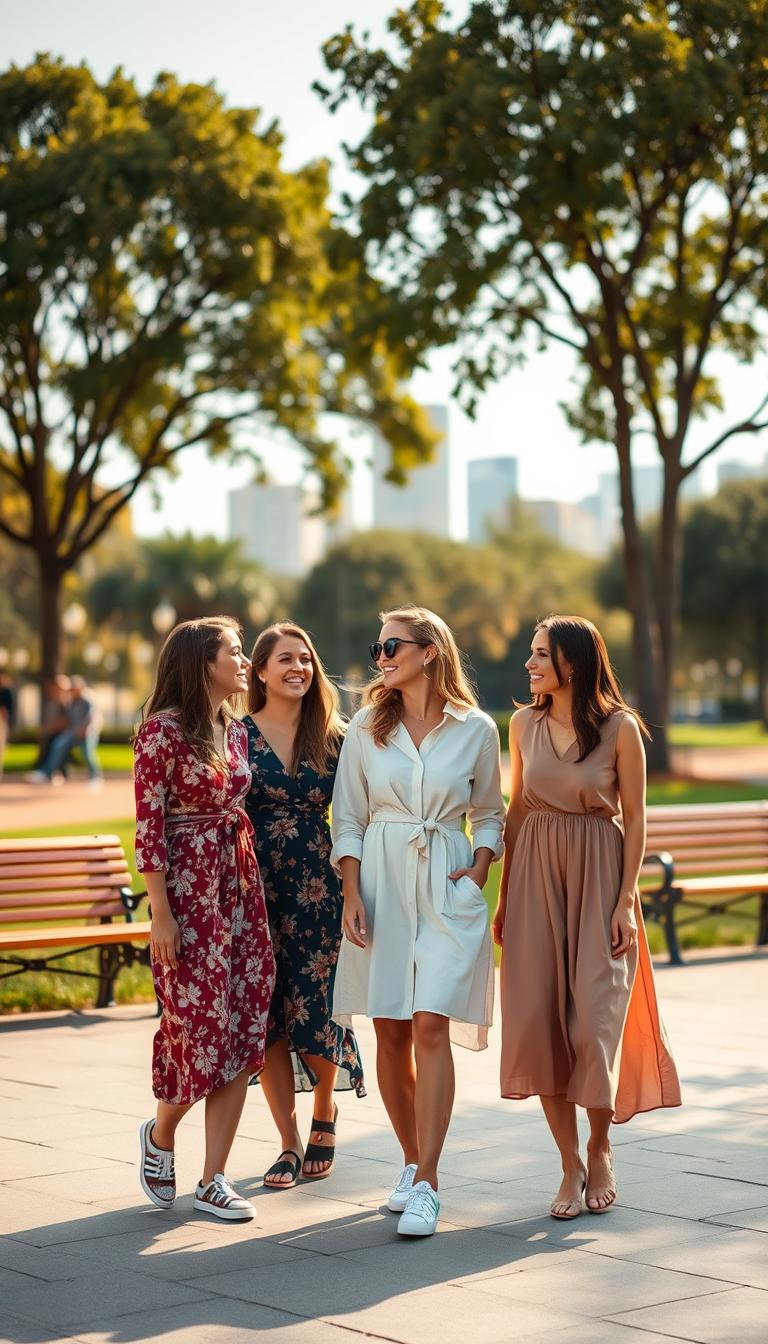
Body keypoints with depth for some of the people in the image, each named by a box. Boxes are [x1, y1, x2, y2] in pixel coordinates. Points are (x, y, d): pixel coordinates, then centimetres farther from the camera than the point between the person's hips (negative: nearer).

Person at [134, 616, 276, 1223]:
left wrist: (252, 886, 12)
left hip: (240, 883, 7)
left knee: (242, 1031, 2)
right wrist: (161, 914, -15)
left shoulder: (236, 730, 12)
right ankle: (161, 1133, 25)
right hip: (188, 888, -7)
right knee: (199, 1024, -5)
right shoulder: (162, 730, -10)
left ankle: (214, 1180, 7)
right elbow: (148, 826, -12)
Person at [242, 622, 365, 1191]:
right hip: (256, 888, 0)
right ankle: (290, 1143, 13)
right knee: (268, 1018, 1)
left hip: (318, 888, 0)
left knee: (316, 1012, -2)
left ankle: (325, 1114, 27)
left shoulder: (335, 737, 5)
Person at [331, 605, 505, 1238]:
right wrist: (352, 893, -4)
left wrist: (480, 868, -3)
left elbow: (489, 814, 13)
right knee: (390, 1033, 5)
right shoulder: (367, 726, 5)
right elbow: (348, 818, 6)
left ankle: (426, 1185, -11)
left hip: (448, 884, -2)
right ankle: (414, 1162, 22)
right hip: (380, 881, 2)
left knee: (430, 1027, -13)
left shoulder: (476, 729, 2)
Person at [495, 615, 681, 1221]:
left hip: (597, 877, -3)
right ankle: (571, 1162, 10)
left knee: (595, 1018, -5)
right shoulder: (525, 723, 5)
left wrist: (626, 900, -10)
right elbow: (517, 810, 11)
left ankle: (600, 1148, 19)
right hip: (537, 876, 4)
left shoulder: (620, 727, -6)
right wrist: (505, 894, 9)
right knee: (539, 1018, -2)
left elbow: (635, 818, -4)